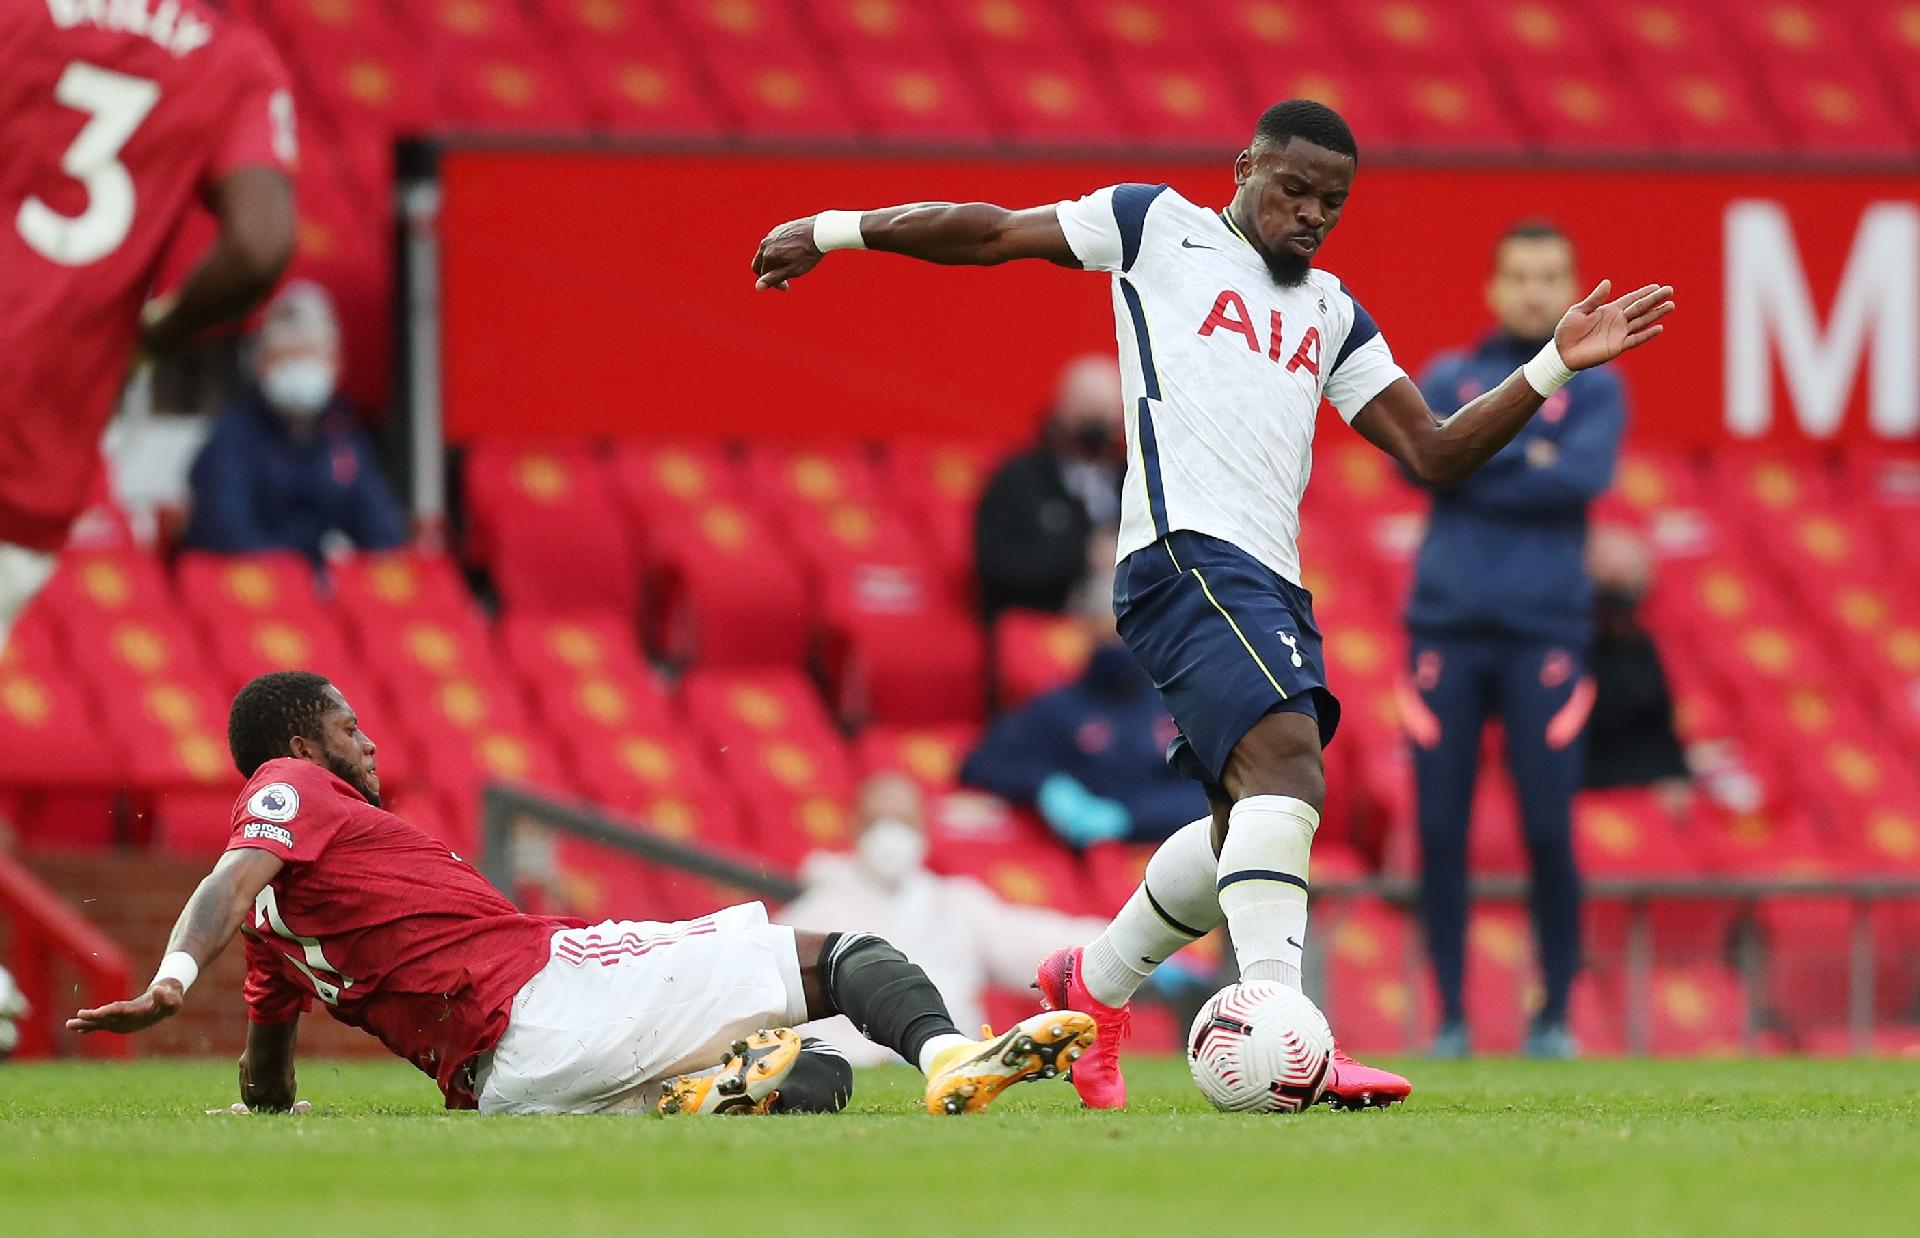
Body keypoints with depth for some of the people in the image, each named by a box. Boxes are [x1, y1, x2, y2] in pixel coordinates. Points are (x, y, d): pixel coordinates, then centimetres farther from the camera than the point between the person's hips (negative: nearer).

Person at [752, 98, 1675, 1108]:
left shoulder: (1332, 315, 25)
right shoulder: (1164, 228, 9)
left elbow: (1432, 453, 20)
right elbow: (990, 234, 12)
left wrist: (1554, 368, 11)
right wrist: (836, 229, 9)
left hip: (1270, 583, 8)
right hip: (1186, 552, -8)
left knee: (1254, 828, 12)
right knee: (1285, 762, -26)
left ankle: (1096, 984, 35)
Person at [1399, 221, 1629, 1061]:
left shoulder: (1592, 387, 9)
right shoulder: (1447, 379, 13)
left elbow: (1585, 477, -9)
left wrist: (1473, 468, -6)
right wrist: (1523, 455, -9)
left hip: (1545, 633, -1)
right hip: (1446, 623, 1)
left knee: (1550, 833, -5)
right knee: (1440, 832, -2)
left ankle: (1555, 1014, 5)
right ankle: (1451, 1015, 5)